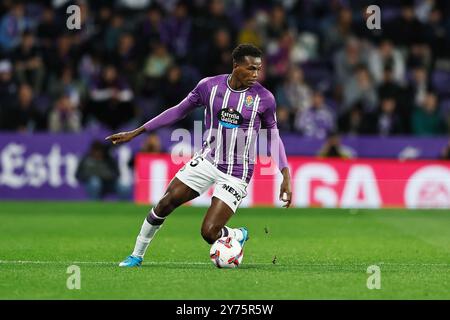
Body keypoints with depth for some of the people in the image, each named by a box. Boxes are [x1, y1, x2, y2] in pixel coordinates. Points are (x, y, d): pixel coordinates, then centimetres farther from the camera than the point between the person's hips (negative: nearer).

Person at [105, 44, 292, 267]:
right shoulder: (209, 86, -6)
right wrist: (136, 133, 8)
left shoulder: (264, 98, -10)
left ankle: (239, 236, 21)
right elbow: (179, 111, 7)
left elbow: (273, 135, 3)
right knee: (166, 203, -5)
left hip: (236, 174, -3)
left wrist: (285, 175, -6)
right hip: (207, 160, 3)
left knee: (209, 233, -13)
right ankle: (137, 255, 15)